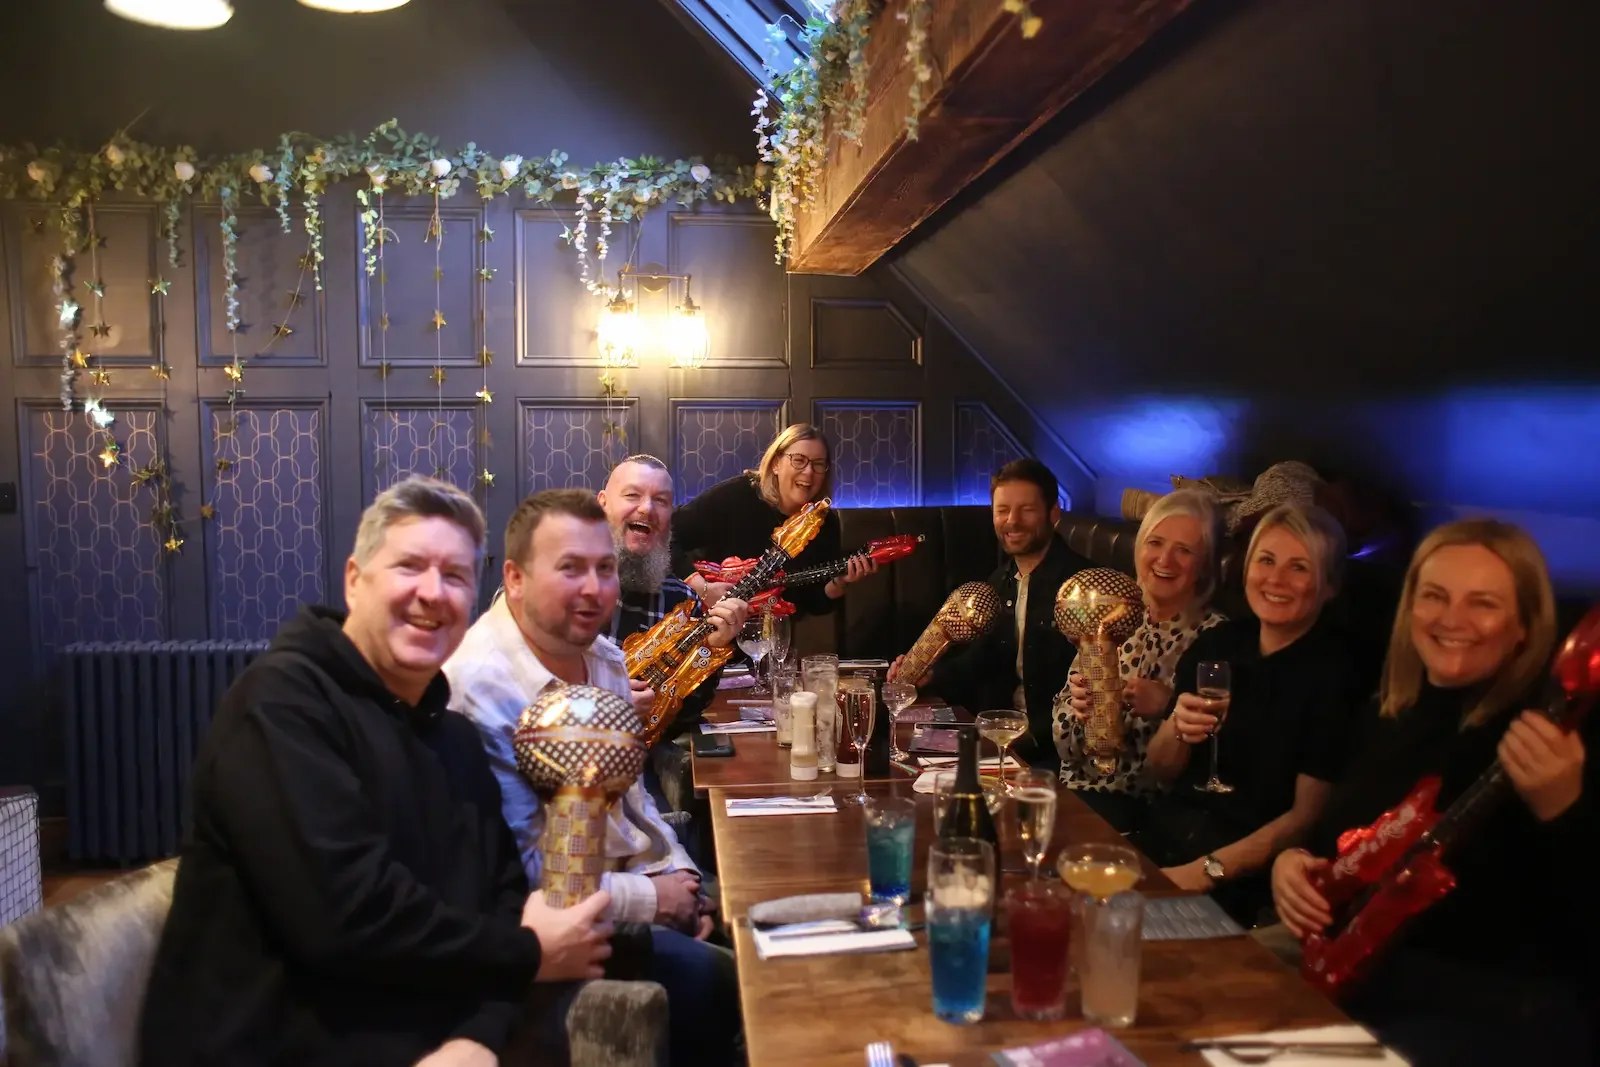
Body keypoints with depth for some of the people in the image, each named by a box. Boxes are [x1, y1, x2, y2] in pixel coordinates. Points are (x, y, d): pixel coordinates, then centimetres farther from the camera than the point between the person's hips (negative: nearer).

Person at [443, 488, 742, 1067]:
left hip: (630, 876, 8)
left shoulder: (603, 656, 2)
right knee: (711, 979, -21)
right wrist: (649, 900, -17)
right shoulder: (481, 691, -26)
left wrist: (679, 872, 0)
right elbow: (520, 875, -24)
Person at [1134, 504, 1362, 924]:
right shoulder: (1216, 642, 5)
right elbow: (1160, 773, 10)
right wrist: (1177, 730, -11)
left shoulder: (1336, 673, -8)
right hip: (1166, 838, 5)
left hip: (1249, 879, -5)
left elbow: (1309, 816, -10)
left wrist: (1208, 870, -17)